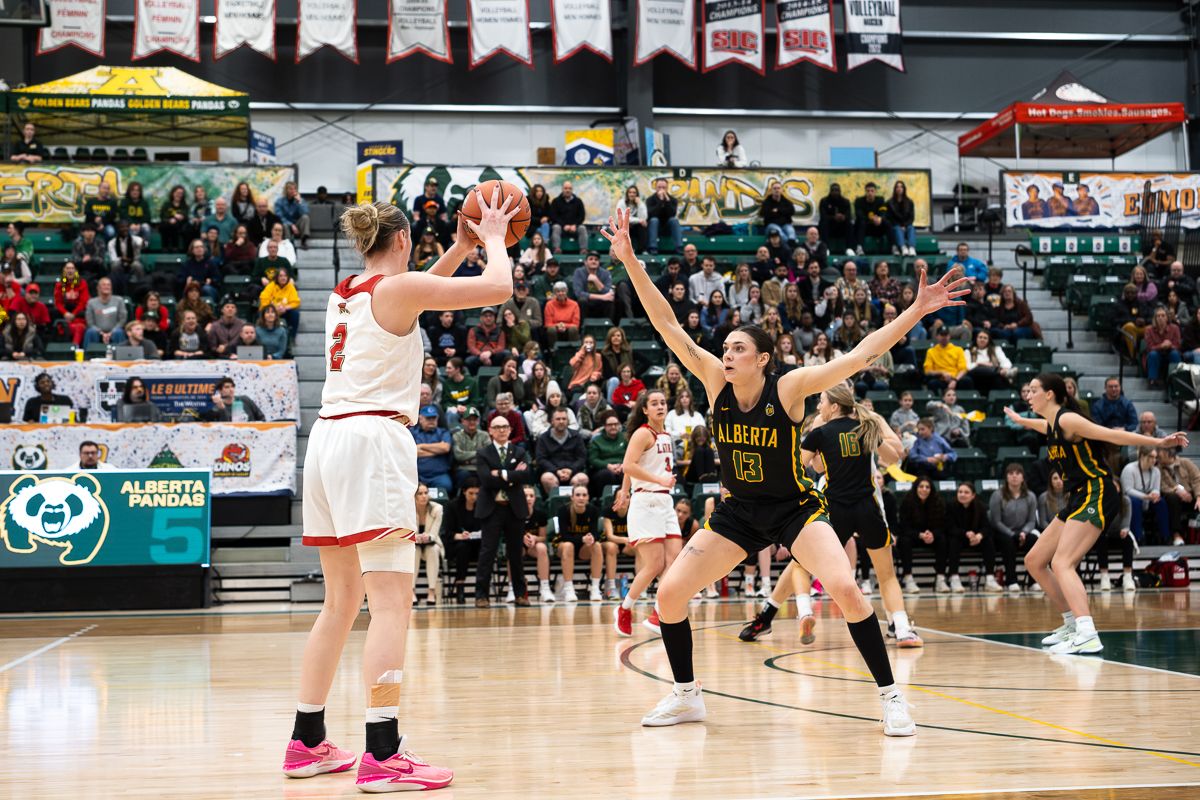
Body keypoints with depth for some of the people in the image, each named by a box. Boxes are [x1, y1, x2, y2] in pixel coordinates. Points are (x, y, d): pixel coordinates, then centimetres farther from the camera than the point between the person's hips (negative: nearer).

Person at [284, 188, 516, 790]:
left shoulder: (344, 295, 19)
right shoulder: (397, 287, -3)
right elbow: (498, 288, -7)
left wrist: (460, 246, 35)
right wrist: (493, 237, 11)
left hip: (328, 439, 9)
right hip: (373, 439, -9)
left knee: (342, 601, 15)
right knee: (392, 601, -13)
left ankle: (307, 743, 17)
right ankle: (382, 755, -21)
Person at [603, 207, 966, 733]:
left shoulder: (788, 389, -18)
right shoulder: (716, 383, -9)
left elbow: (858, 357, -24)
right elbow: (668, 326, -14)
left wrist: (917, 310, -32)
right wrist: (630, 262, -21)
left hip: (795, 508, -4)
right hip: (737, 512, 4)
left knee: (844, 588, -24)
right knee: (669, 592, -6)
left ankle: (890, 696, -9)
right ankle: (686, 695, 14)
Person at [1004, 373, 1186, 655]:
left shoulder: (1067, 420, -13)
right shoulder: (1050, 425, 14)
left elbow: (1113, 435, -17)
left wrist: (1159, 442, -22)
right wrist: (1020, 420, 60)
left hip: (1097, 495, -10)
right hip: (1078, 499, 10)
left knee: (1061, 563, -24)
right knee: (1034, 561, 12)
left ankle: (1088, 636, -36)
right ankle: (1072, 624, 20)